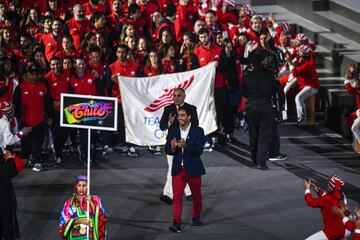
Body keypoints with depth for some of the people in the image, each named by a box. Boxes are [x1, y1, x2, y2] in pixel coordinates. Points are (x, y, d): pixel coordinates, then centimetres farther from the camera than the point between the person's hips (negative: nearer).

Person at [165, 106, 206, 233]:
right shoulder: (172, 130, 2)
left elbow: (199, 150, -17)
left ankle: (196, 217, 37)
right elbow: (167, 150, 0)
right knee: (177, 197, -8)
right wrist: (172, 147, -23)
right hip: (178, 169, 1)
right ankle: (176, 223, -10)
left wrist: (186, 146, -34)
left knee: (196, 195, 15)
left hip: (193, 169, -1)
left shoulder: (198, 131, -8)